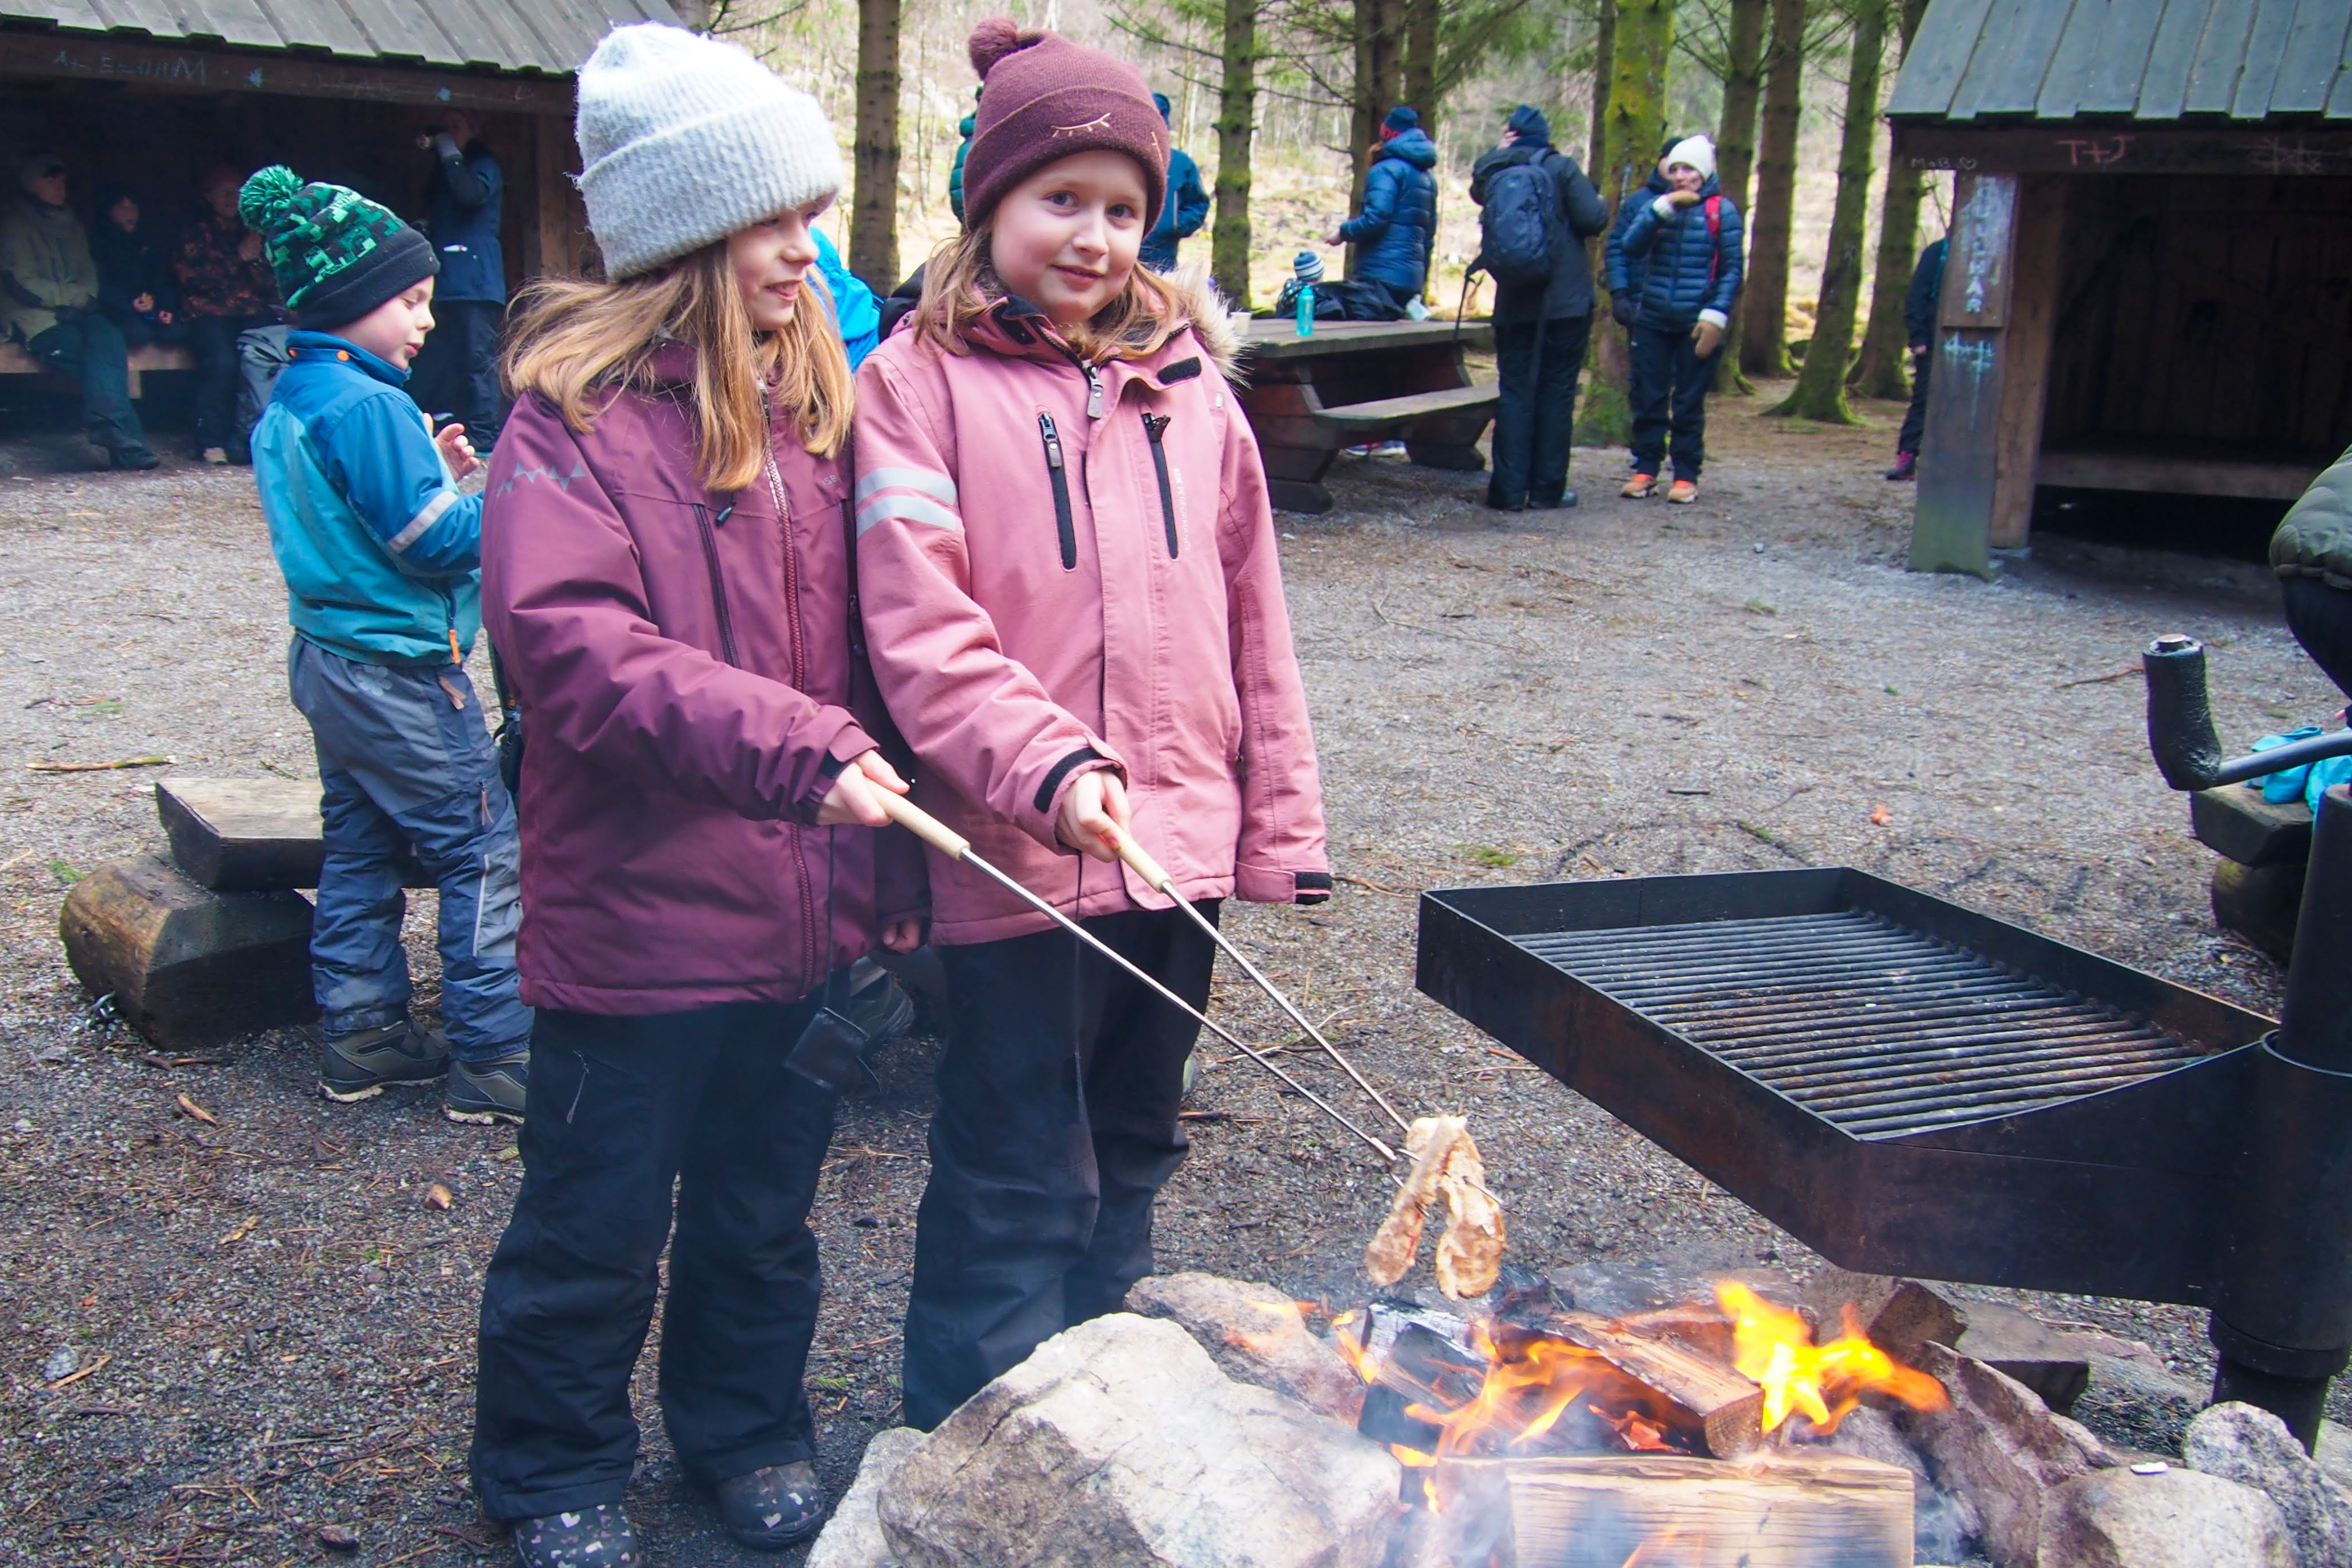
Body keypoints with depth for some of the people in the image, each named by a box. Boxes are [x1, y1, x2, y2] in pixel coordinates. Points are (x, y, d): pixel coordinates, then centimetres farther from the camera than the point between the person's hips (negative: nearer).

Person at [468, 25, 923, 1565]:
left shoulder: (820, 401, 7)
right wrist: (790, 744, -31)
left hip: (807, 913, 5)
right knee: (599, 1220, 12)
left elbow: (869, 651, 8)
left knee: (767, 1203, 21)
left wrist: (894, 859, 3)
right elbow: (570, 645, -23)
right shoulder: (575, 412, -12)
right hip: (636, 914, -5)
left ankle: (749, 1425, 42)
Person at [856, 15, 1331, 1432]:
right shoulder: (921, 380, -5)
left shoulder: (1185, 375, 8)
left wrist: (1282, 825, 6)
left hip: (1178, 838, 5)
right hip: (1017, 851, -5)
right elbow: (918, 629, -13)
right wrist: (1048, 766, -26)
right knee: (1018, 1185, 4)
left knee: (1131, 1152, 20)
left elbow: (1252, 621, 9)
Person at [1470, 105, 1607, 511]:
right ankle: (1548, 488, 5)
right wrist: (1599, 203, 10)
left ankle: (1509, 489, 0)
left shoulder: (1495, 173, 3)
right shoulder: (1562, 168, -6)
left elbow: (1478, 190, 24)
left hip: (1514, 304, 3)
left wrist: (1498, 153, 14)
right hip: (1567, 300, -3)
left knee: (1514, 391, 5)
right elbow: (1593, 219, -12)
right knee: (1557, 392, 4)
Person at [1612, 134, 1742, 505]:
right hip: (1651, 321, 3)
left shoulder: (1721, 211, 2)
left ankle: (1686, 476, 9)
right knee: (1647, 399, 4)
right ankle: (1646, 469, 13)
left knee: (1689, 403, 2)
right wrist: (1664, 208, -17)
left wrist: (1716, 316, -10)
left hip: (1696, 324, -3)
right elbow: (1631, 245, -7)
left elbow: (1732, 269, 0)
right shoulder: (1655, 207, 10)